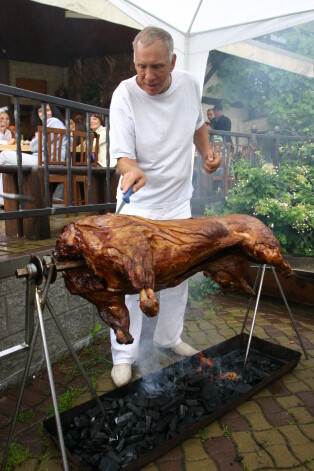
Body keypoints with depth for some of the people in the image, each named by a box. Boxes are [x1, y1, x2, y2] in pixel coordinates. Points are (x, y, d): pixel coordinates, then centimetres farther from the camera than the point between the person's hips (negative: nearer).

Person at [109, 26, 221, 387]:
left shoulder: (189, 84, -4)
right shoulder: (124, 95, -18)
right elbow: (123, 154, -22)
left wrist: (206, 151, -2)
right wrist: (132, 169, -44)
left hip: (178, 202, 5)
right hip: (138, 207, -5)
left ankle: (169, 337, 38)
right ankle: (124, 357, 16)